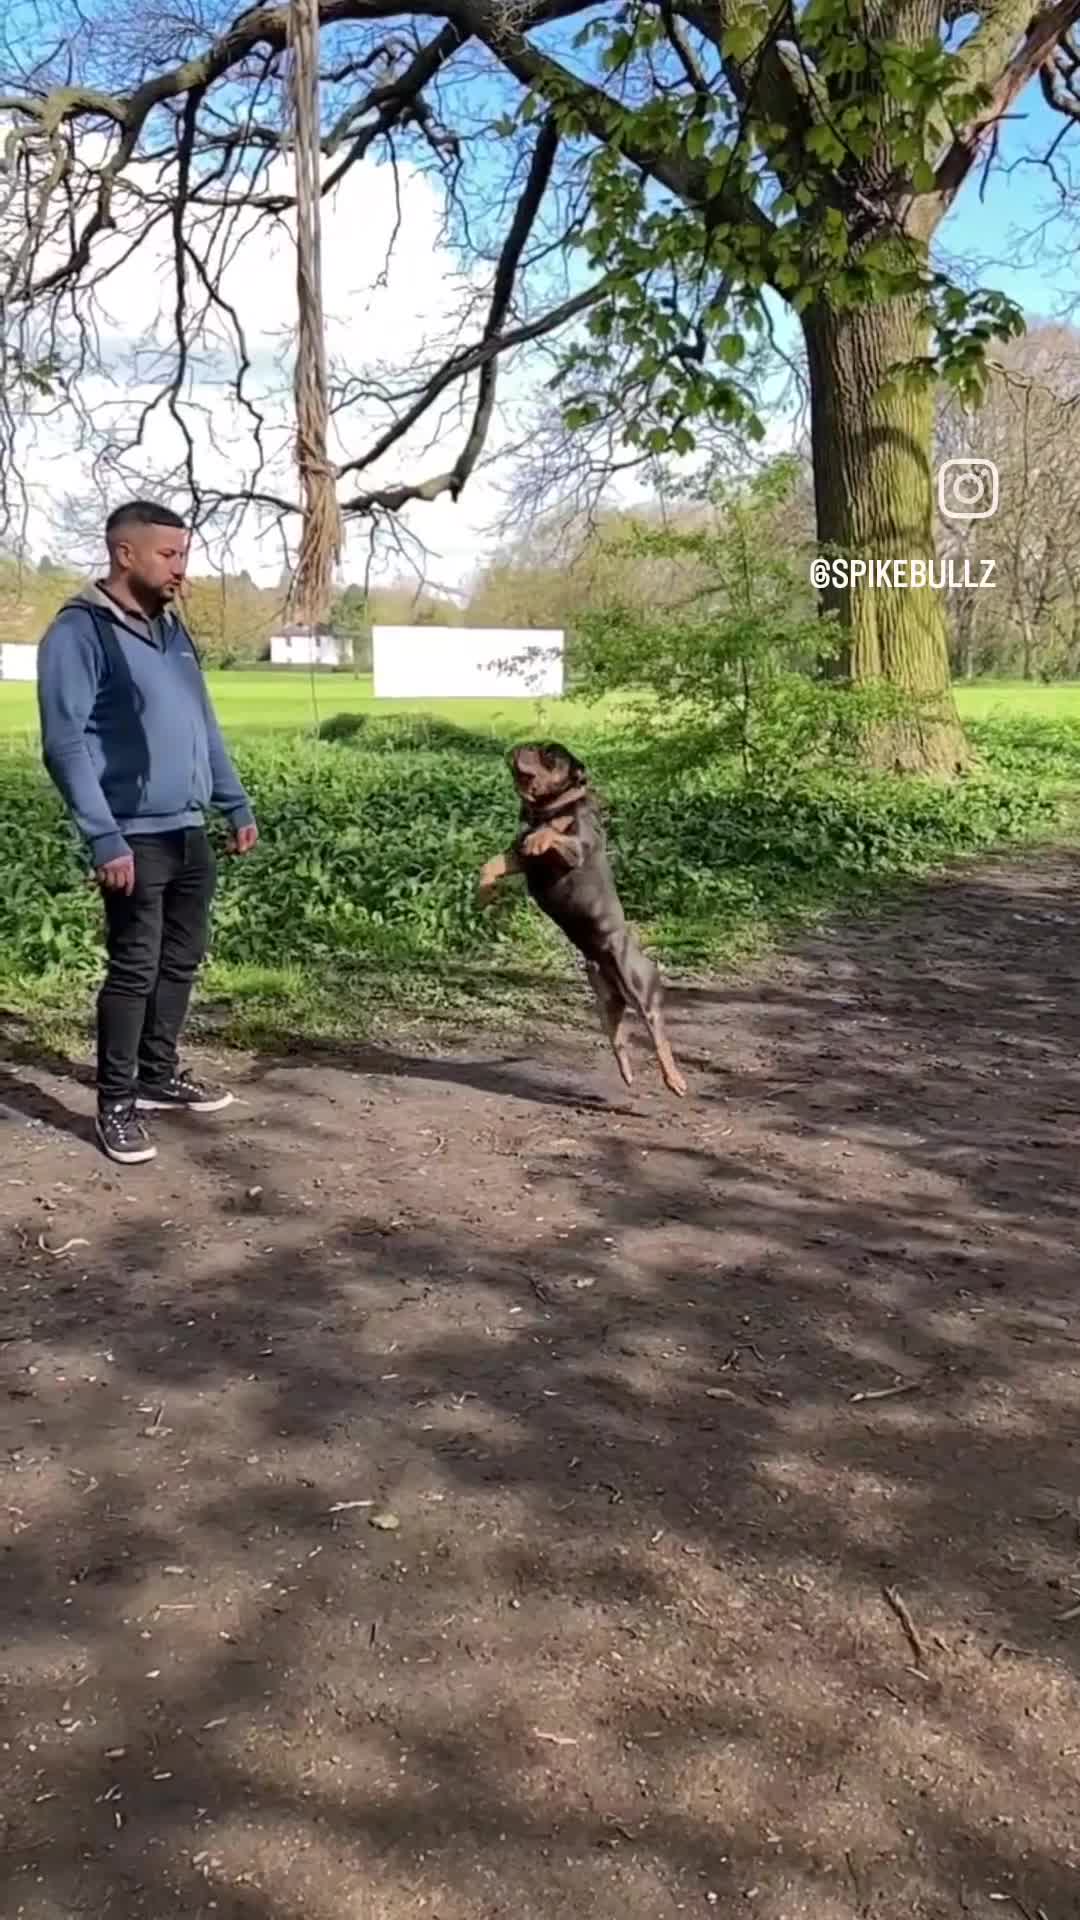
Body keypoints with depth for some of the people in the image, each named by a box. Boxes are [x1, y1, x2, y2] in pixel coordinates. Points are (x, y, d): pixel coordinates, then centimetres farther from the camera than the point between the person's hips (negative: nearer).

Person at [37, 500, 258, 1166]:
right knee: (135, 970, -3)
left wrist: (237, 804, 16)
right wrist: (105, 838, -22)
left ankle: (159, 1075, 29)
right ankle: (116, 1104, 9)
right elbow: (65, 744, -16)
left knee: (182, 961, 14)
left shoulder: (174, 629, 13)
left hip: (190, 832, 8)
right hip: (135, 837, -8)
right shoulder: (80, 633, -11)